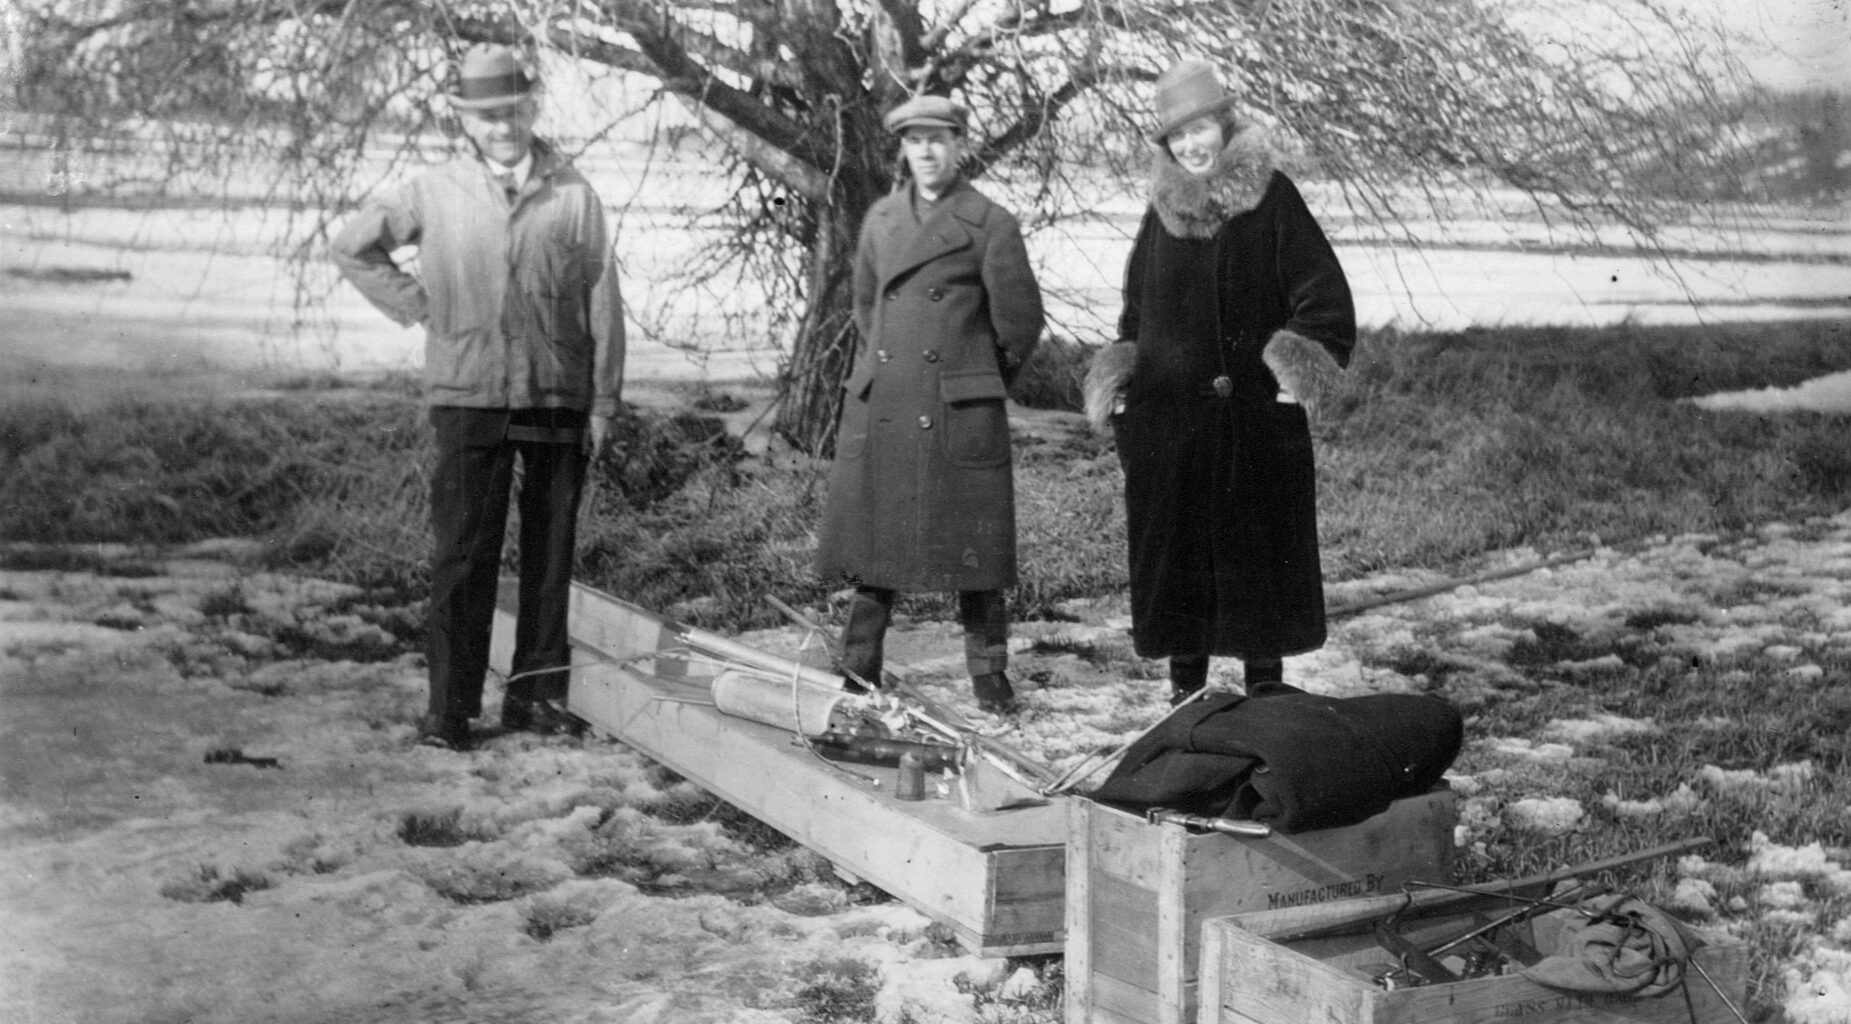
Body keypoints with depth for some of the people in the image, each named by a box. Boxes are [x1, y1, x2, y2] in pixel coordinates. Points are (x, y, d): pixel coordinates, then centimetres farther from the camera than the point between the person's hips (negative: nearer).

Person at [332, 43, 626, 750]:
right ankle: (449, 710, 3)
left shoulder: (573, 195, 4)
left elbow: (602, 301, 4)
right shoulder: (434, 194, 4)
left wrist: (604, 401, 1)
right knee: (462, 555, -3)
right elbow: (354, 246, 16)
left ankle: (537, 694, 18)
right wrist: (415, 306, 6)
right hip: (468, 399, -1)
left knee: (550, 551, 7)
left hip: (559, 400, 1)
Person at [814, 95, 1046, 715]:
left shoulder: (989, 224, -3)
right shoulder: (881, 219, 12)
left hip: (960, 414, -4)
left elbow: (1021, 321, 1)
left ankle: (990, 681, 10)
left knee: (971, 546, -1)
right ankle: (858, 679, 15)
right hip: (879, 406, 4)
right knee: (872, 546, 7)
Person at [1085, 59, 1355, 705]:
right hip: (1167, 415, 4)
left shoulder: (1271, 198, -3)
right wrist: (1119, 375, 9)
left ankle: (1265, 680, 12)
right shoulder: (1163, 208, 10)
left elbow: (1323, 293, -5)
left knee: (1260, 542, 2)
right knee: (1173, 543, 5)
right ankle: (1186, 680, 16)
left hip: (1255, 410, -4)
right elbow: (1137, 305, 20)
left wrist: (1303, 368, -15)